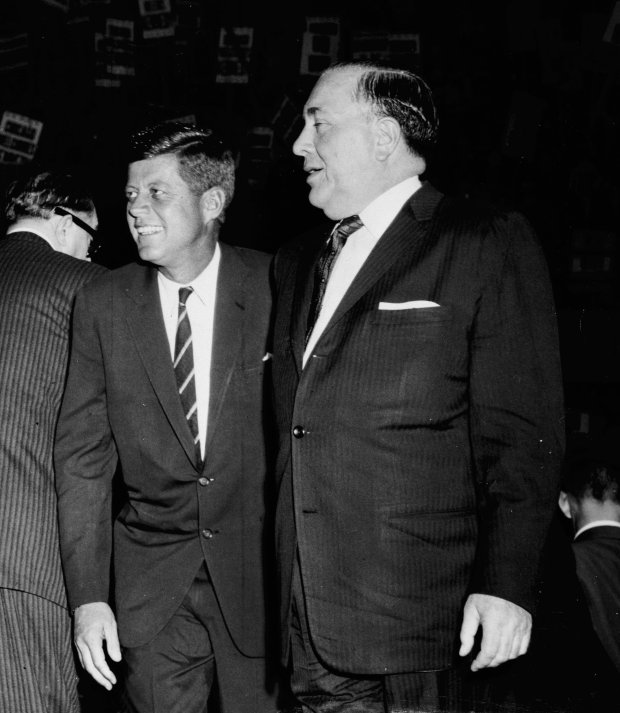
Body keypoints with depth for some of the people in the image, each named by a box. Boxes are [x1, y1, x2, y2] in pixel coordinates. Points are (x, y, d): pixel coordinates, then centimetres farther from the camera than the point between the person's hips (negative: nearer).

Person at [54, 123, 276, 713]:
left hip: (261, 575, -1)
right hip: (152, 587, 1)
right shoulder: (102, 306, -3)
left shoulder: (274, 289, -8)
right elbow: (82, 457, -2)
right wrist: (88, 597, -7)